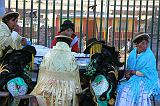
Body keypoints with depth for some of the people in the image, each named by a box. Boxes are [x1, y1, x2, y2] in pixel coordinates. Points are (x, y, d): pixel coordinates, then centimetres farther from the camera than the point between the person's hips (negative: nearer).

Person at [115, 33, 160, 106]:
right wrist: (127, 74, -11)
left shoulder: (150, 56, -11)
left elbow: (147, 73, -15)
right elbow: (128, 68, 11)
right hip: (132, 78, 5)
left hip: (145, 80, -5)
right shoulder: (132, 54, 5)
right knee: (123, 88, -15)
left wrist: (132, 72, -14)